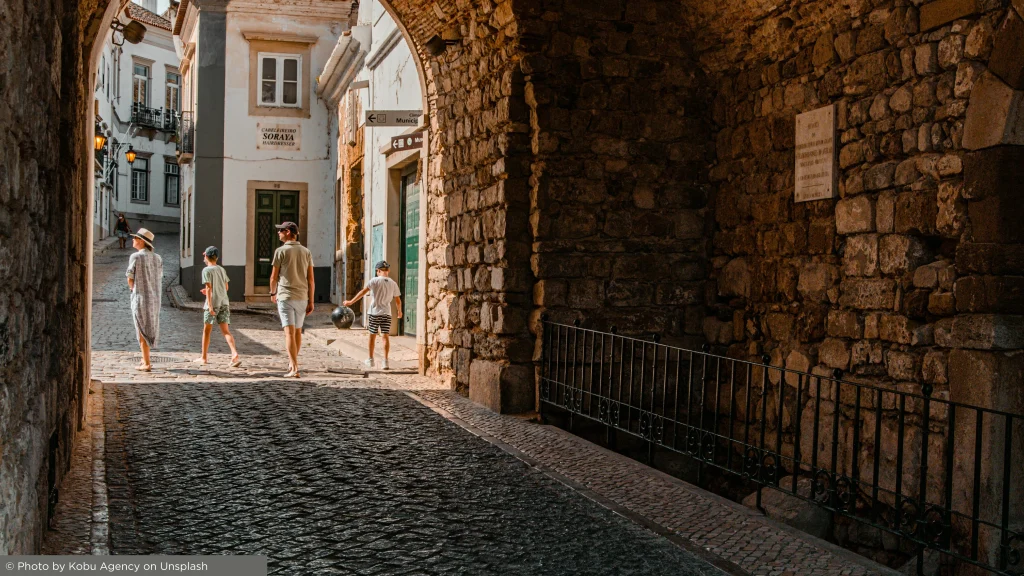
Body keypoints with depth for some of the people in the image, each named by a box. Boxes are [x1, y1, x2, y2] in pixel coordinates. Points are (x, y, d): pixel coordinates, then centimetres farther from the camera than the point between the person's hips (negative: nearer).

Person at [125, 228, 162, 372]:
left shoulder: (135, 257, -11)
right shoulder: (158, 258, 6)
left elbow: (130, 280, -7)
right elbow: (159, 279, 8)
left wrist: (133, 290, 14)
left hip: (140, 298, -6)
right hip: (155, 299, 6)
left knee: (142, 331, 2)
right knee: (149, 329, 17)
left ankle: (146, 364, 3)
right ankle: (145, 360, 24)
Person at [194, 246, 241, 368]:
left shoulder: (207, 270, -6)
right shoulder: (222, 270, 12)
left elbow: (208, 288, -14)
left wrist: (210, 305, -17)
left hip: (213, 303, -5)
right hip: (224, 303, 5)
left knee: (206, 331, 9)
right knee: (226, 331, 0)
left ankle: (203, 358, 19)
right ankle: (235, 354, -20)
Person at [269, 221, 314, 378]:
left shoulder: (281, 251, -5)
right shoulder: (306, 252, 6)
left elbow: (274, 277, -1)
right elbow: (310, 279, 3)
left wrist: (273, 293, 17)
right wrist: (311, 301, 6)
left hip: (285, 296, -5)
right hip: (302, 297, 5)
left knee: (289, 332, -9)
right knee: (298, 331, 18)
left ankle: (294, 368, -17)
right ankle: (293, 362, 32)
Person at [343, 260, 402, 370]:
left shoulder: (375, 281, -7)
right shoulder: (393, 284, 3)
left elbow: (363, 292, -13)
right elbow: (398, 300, 9)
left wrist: (351, 302, -10)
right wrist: (399, 311, 26)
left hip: (374, 313, -2)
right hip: (386, 313, 2)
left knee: (372, 336, 11)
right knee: (386, 336, 2)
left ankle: (370, 360, 22)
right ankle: (385, 362, -5)